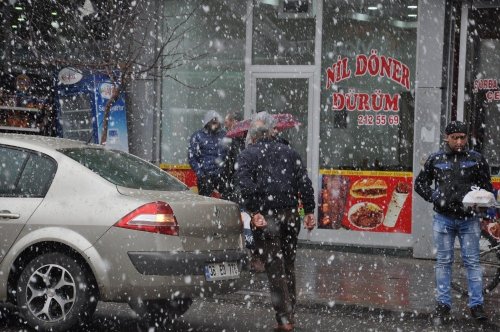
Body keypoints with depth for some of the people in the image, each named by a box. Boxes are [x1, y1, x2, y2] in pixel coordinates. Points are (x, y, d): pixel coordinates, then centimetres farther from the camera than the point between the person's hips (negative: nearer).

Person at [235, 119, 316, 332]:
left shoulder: (247, 155, 4)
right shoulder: (289, 153, 15)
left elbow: (245, 185, -13)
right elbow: (304, 183, 6)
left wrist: (254, 213, -16)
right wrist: (309, 211, 4)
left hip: (265, 217, -4)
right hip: (290, 215, 4)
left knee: (274, 268, -1)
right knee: (288, 265, 16)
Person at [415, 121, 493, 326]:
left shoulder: (476, 159, 2)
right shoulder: (435, 159, 3)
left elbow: (486, 185, 9)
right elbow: (420, 183, 11)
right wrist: (434, 197, -5)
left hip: (469, 219, 0)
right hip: (443, 219, 1)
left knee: (472, 262, 2)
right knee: (443, 262, 7)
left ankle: (476, 305, 8)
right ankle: (443, 305, 14)